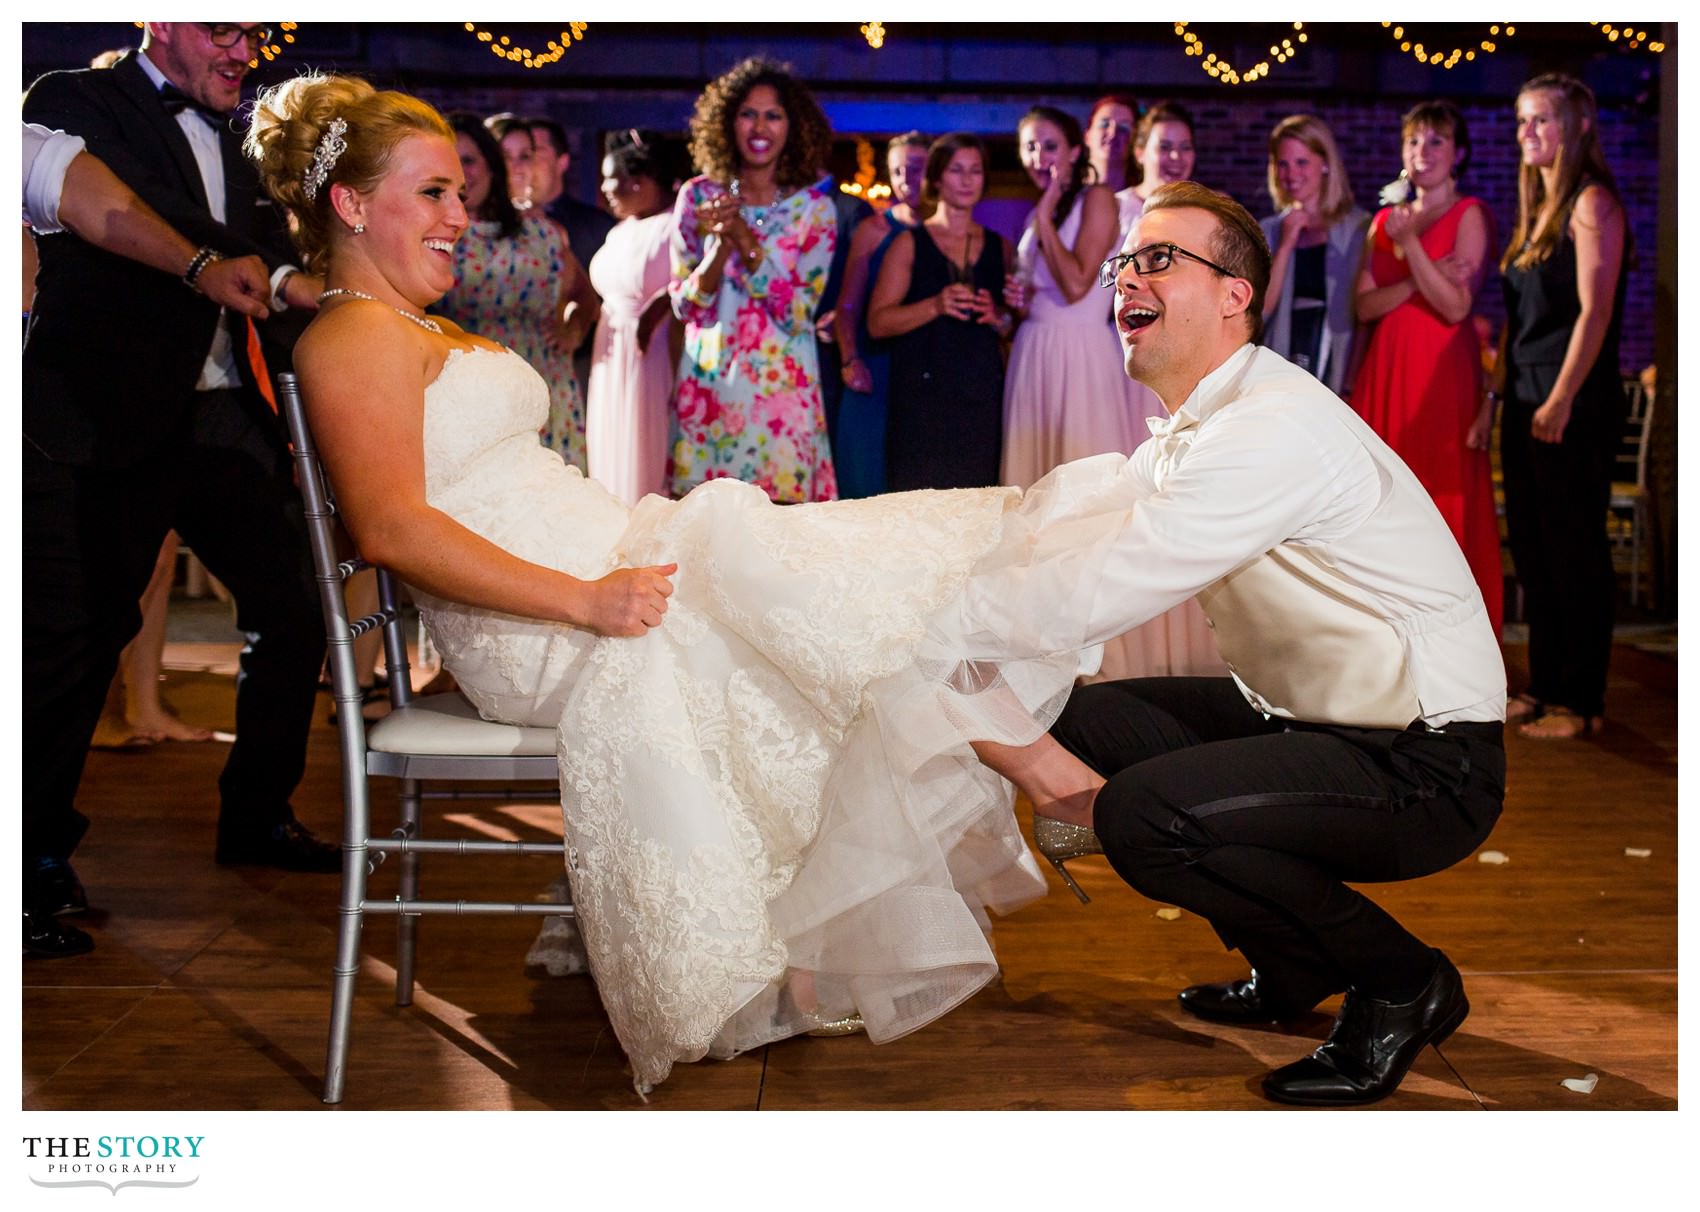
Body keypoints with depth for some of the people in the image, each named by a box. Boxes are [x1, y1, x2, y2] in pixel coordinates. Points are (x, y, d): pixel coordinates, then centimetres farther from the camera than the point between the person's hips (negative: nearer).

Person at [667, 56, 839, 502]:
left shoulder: (814, 205, 0)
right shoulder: (699, 196, 3)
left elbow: (798, 314, -7)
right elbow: (685, 306, 2)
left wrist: (745, 240, -17)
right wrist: (720, 246, -16)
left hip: (781, 387, -1)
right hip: (706, 384, 1)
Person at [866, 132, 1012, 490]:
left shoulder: (1000, 247, 15)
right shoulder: (910, 243, 6)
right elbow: (877, 322, -3)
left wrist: (998, 317, -3)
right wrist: (936, 306, -16)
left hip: (983, 394, 3)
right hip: (923, 395, -3)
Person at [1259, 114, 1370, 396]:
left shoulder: (1360, 228, 0)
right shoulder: (1268, 232, 10)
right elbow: (1257, 311, 1)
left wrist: (1354, 383, -8)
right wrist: (1286, 245, -6)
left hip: (1340, 376, -3)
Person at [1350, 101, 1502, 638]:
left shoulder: (1467, 215, 1)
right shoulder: (1387, 218, 16)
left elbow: (1455, 306, -11)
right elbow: (1364, 305, 4)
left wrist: (1409, 244, -15)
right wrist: (1419, 278, -11)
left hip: (1443, 374, -5)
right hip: (1385, 372, 5)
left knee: (1444, 502, -5)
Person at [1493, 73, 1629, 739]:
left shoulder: (1592, 202, -8)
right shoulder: (1537, 208, 17)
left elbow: (1595, 310, -15)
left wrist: (1561, 399, -19)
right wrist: (1498, 388, 13)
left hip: (1576, 406, -9)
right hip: (1526, 402, 9)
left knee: (1575, 551, -3)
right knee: (1532, 547, 11)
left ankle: (1582, 701, 5)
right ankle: (1546, 685, 20)